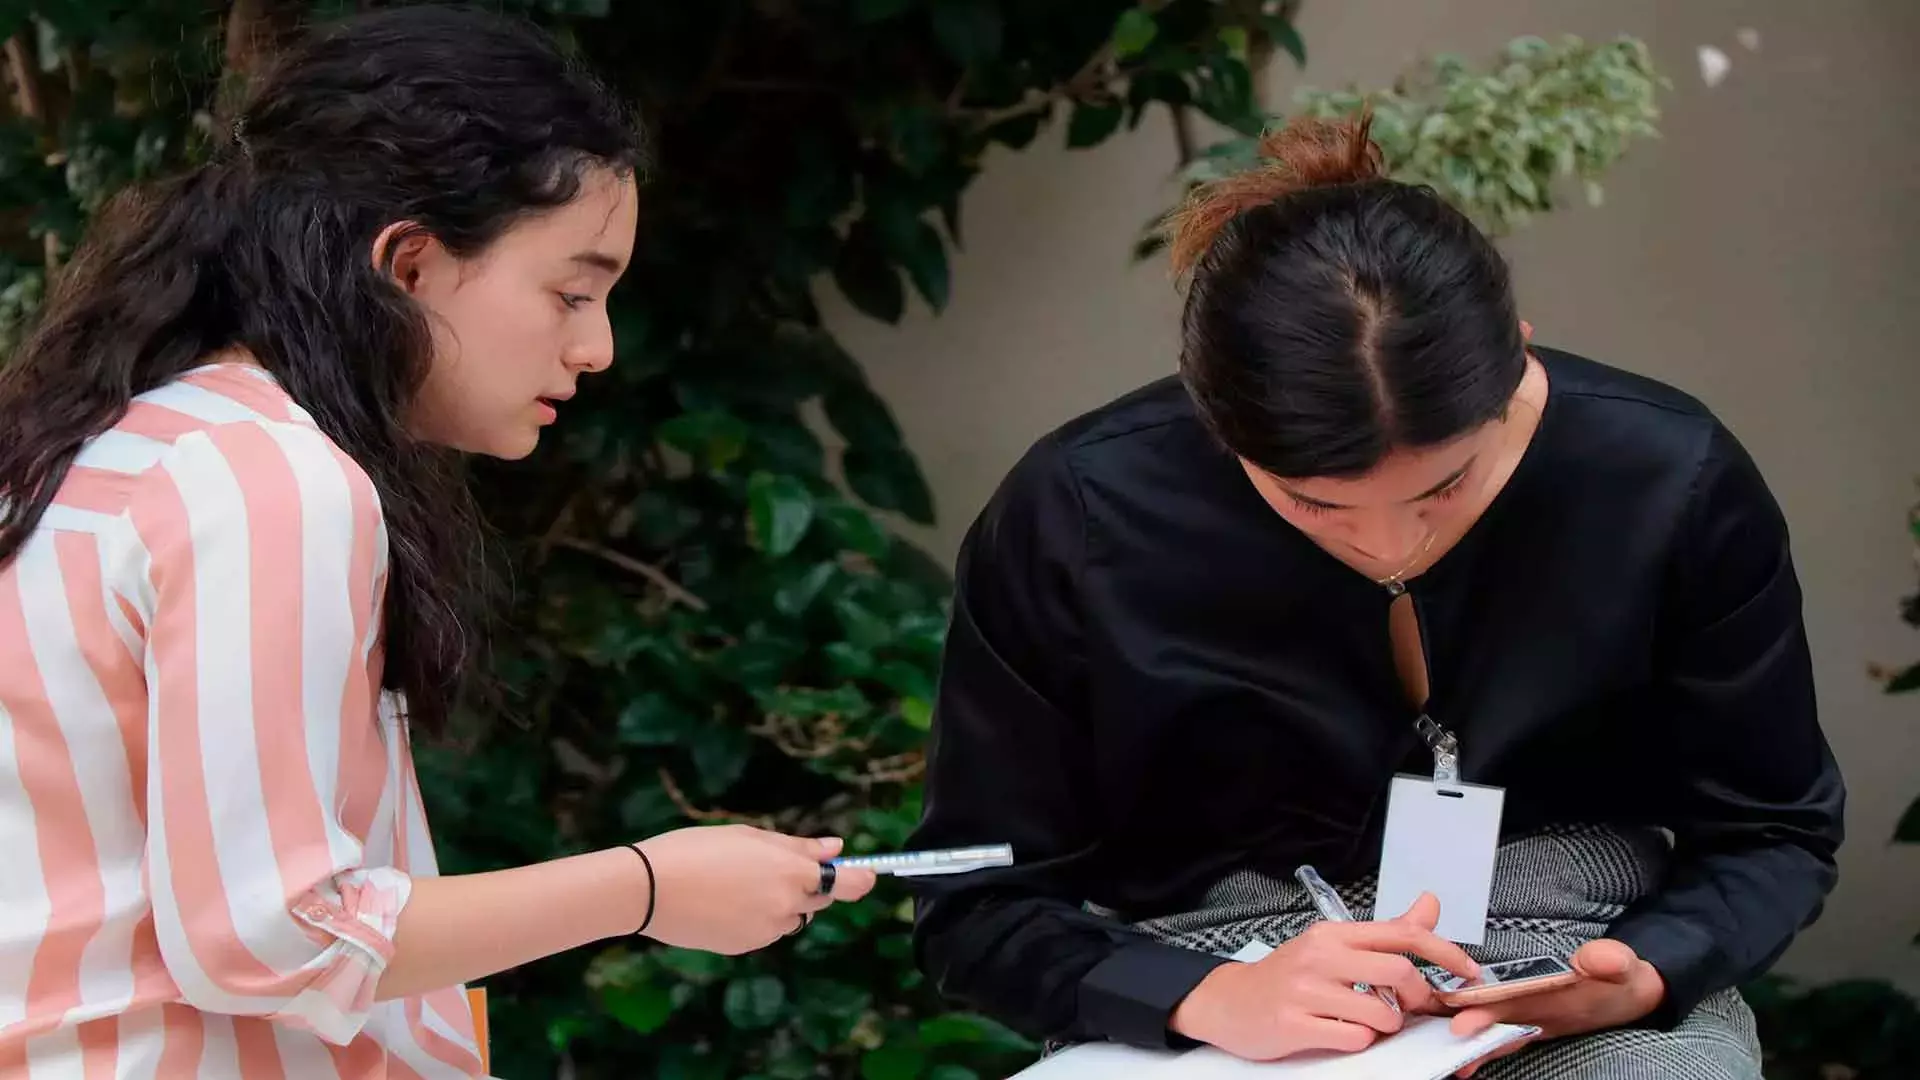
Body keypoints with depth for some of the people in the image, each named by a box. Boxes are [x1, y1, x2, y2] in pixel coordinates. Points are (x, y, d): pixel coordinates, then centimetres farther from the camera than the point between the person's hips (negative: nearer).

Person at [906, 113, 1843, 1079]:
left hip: (1572, 981, 1)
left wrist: (1649, 973, -19)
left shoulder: (1669, 482, -12)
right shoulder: (1072, 520, -14)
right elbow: (979, 907, -6)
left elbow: (1770, 835, 2)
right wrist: (1208, 997, -24)